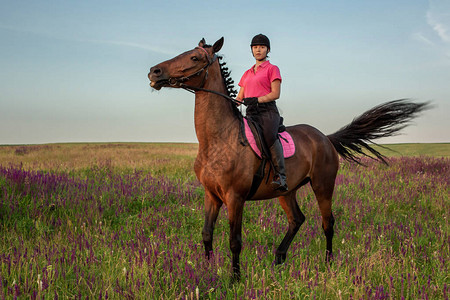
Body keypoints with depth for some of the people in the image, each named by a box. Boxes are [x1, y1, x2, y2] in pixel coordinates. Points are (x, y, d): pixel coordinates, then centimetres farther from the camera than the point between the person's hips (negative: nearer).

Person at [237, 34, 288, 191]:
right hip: (251, 113, 6)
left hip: (267, 110, -6)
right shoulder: (247, 73, 27)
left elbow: (275, 94, -2)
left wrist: (257, 100, -16)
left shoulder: (272, 69, 9)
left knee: (270, 136, -34)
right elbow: (240, 97, 23)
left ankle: (281, 177, -39)